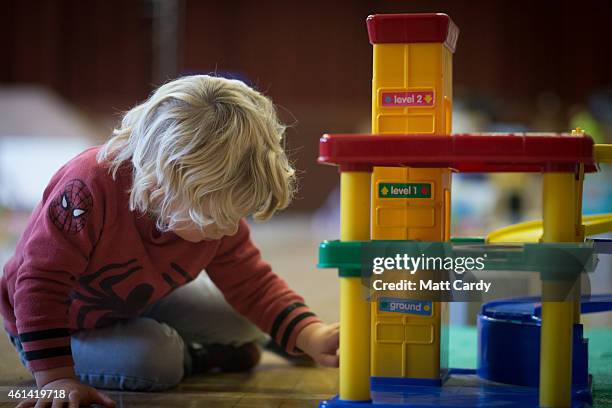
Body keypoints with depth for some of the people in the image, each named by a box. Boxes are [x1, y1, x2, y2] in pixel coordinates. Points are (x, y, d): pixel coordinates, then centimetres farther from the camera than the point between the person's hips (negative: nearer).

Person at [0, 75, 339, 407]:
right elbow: (41, 283, -41)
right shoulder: (91, 188, -45)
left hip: (138, 298, 6)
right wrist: (57, 379, -45)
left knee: (244, 328, 1)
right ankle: (197, 356, 3)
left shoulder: (216, 211, -22)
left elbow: (253, 284, -10)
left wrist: (311, 337, -25)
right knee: (153, 362, -30)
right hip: (63, 327, -6)